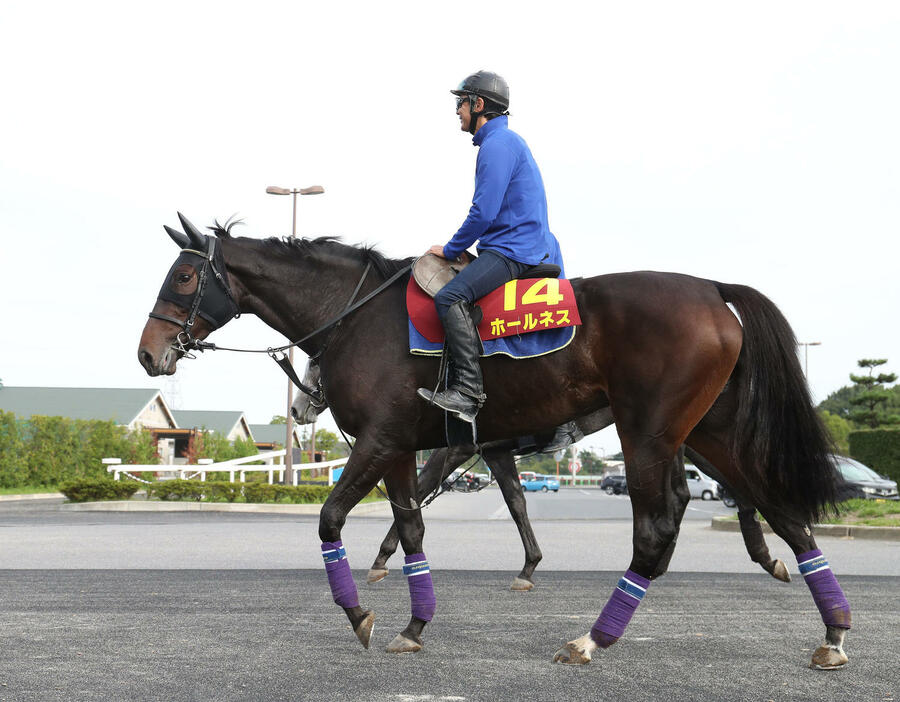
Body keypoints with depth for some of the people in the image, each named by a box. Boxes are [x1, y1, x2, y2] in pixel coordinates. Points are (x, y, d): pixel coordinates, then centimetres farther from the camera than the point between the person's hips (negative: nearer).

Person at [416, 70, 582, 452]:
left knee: (450, 297, -26)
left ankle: (468, 390, -31)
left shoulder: (498, 145, -12)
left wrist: (451, 249, -8)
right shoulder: (507, 141, 22)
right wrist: (459, 247, 22)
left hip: (512, 251, -11)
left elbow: (484, 212, -19)